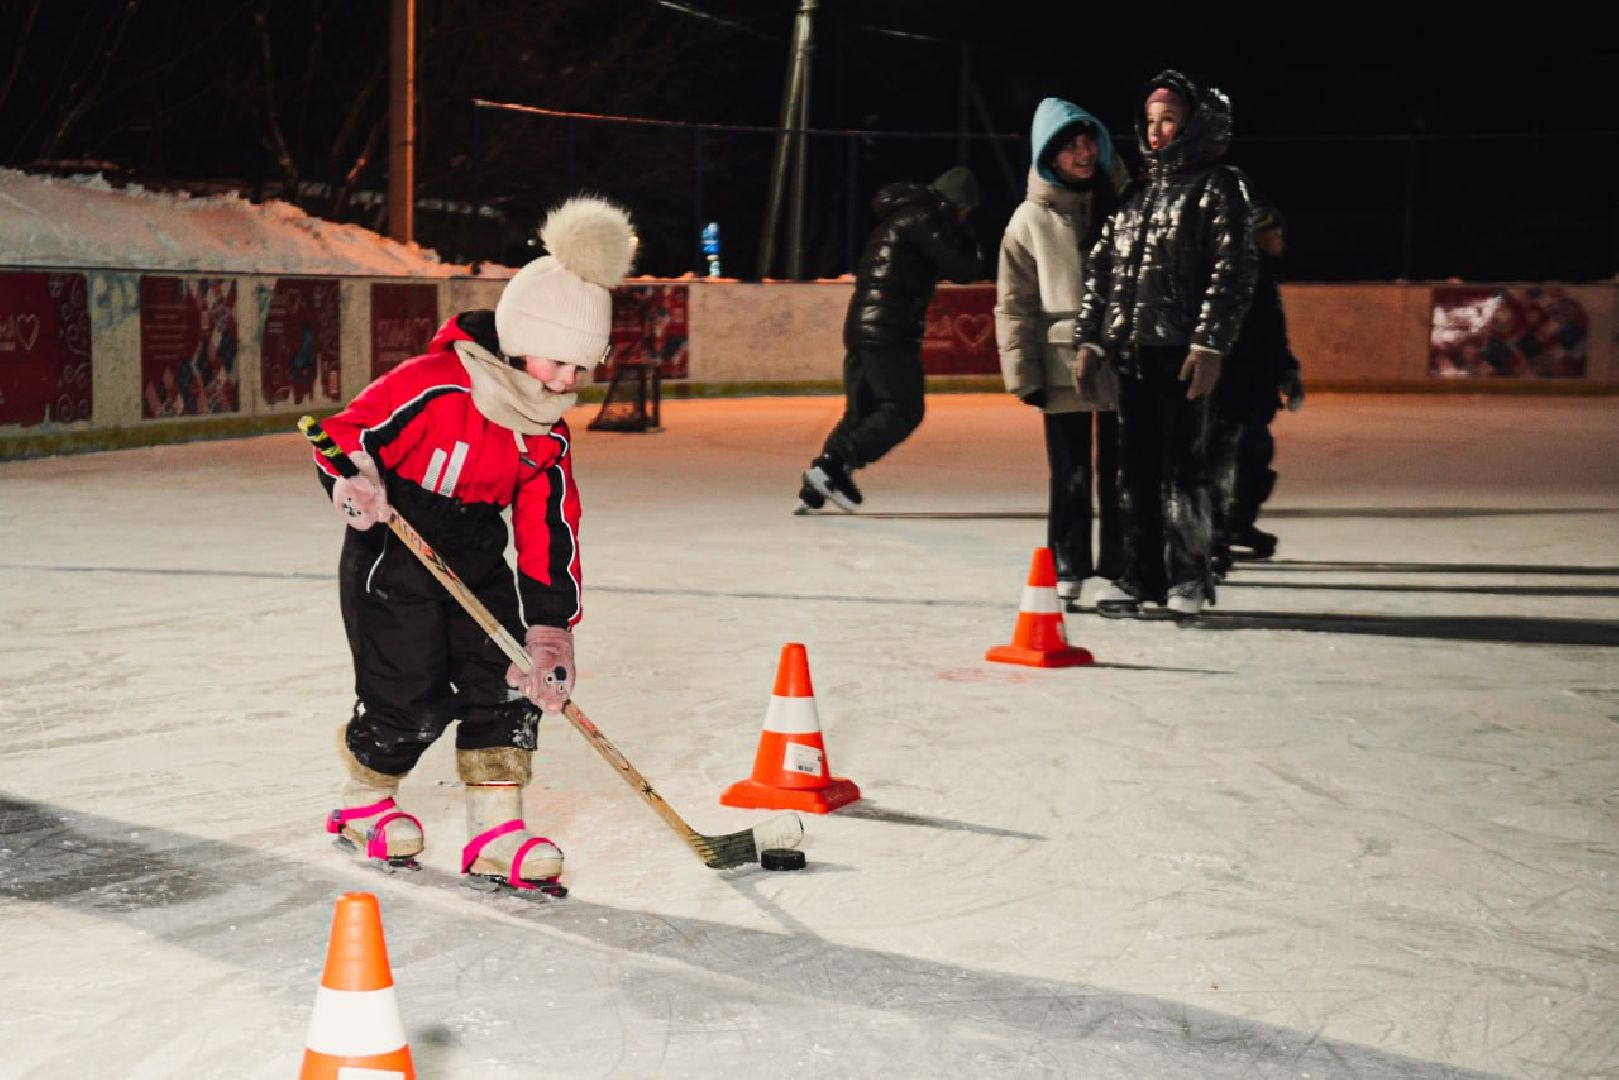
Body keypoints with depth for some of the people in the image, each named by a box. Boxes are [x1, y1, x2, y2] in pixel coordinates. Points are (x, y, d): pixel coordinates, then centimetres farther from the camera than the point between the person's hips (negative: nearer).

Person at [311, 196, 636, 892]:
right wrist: (354, 481, -38)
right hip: (391, 559, -7)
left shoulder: (548, 435, 1)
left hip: (477, 567, 7)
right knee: (412, 700, -6)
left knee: (510, 685, -4)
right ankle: (363, 803, 23)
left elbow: (549, 535, -1)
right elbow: (346, 432, -16)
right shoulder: (433, 386, -21)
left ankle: (495, 836, 3)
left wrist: (551, 631, -9)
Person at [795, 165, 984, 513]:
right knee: (904, 410, -8)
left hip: (861, 327, 10)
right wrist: (970, 247, 10)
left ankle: (813, 491, 4)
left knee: (859, 413, 12)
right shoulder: (923, 219, -7)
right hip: (891, 332, -10)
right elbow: (963, 270, -8)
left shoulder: (901, 218, 23)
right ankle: (835, 466, -20)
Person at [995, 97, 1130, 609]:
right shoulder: (1032, 219, 1)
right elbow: (1015, 304, 1)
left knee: (1122, 474, 8)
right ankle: (1067, 572, 8)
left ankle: (1121, 567, 18)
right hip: (1064, 367, -2)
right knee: (1070, 476, 0)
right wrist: (1024, 372, -6)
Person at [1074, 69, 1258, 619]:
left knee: (1183, 464, -5)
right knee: (1136, 467, 8)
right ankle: (1141, 575, 15)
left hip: (1181, 351, -6)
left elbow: (1234, 269, -9)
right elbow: (1102, 267, 20)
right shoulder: (1137, 194, 19)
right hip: (1132, 350, 7)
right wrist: (1089, 339, 12)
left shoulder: (1217, 187, -1)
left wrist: (1210, 345, -17)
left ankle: (1189, 578, 3)